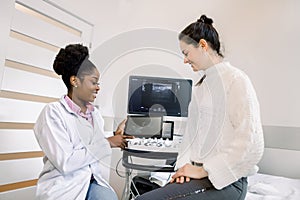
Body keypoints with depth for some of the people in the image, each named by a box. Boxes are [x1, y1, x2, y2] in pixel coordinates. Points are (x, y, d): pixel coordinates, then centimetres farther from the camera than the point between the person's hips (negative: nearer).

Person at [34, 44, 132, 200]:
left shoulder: (95, 113, 11)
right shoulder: (53, 112, -9)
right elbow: (65, 163, -18)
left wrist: (116, 135, 2)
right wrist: (107, 143, -14)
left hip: (93, 182, 5)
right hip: (64, 187, -5)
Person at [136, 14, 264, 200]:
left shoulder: (236, 80, -9)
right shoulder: (201, 85, 14)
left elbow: (251, 145, -15)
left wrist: (203, 170, -13)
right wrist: (185, 164, -1)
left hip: (225, 180, -6)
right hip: (198, 174, 7)